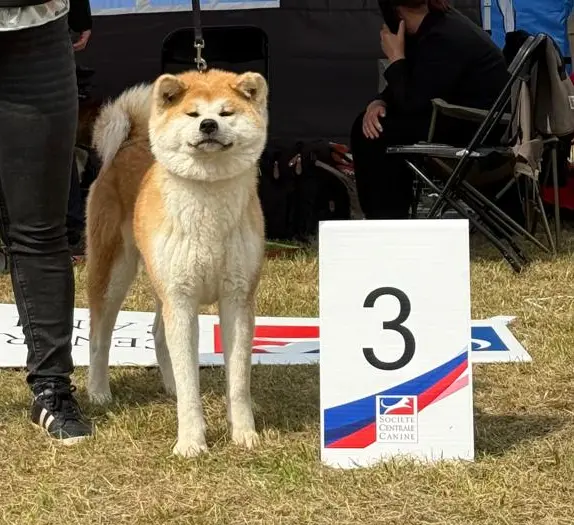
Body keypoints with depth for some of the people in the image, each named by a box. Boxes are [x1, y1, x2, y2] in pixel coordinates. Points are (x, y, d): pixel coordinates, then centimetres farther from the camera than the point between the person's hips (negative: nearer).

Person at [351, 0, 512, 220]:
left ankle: (389, 221, -2)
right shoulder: (431, 25, 9)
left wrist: (396, 57, -13)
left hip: (481, 132, -10)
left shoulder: (443, 39, -22)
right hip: (461, 116, 10)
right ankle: (383, 216, 12)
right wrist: (379, 102, -2)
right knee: (368, 126, 8)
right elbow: (409, 88, 16)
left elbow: (411, 104, -22)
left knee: (378, 135, -13)